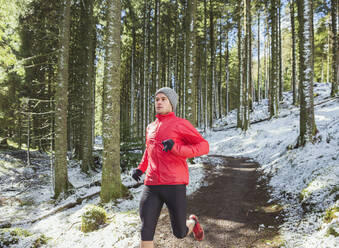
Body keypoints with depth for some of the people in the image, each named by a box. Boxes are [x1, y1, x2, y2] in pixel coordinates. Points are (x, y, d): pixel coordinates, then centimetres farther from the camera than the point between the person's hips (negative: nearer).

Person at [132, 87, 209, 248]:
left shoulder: (181, 124, 1)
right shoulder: (150, 127, 18)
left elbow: (204, 146, -3)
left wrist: (176, 148, -18)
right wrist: (140, 168, 18)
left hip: (174, 185, -4)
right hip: (151, 186, 4)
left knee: (180, 233, 7)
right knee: (146, 234, -5)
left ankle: (193, 222, 42)